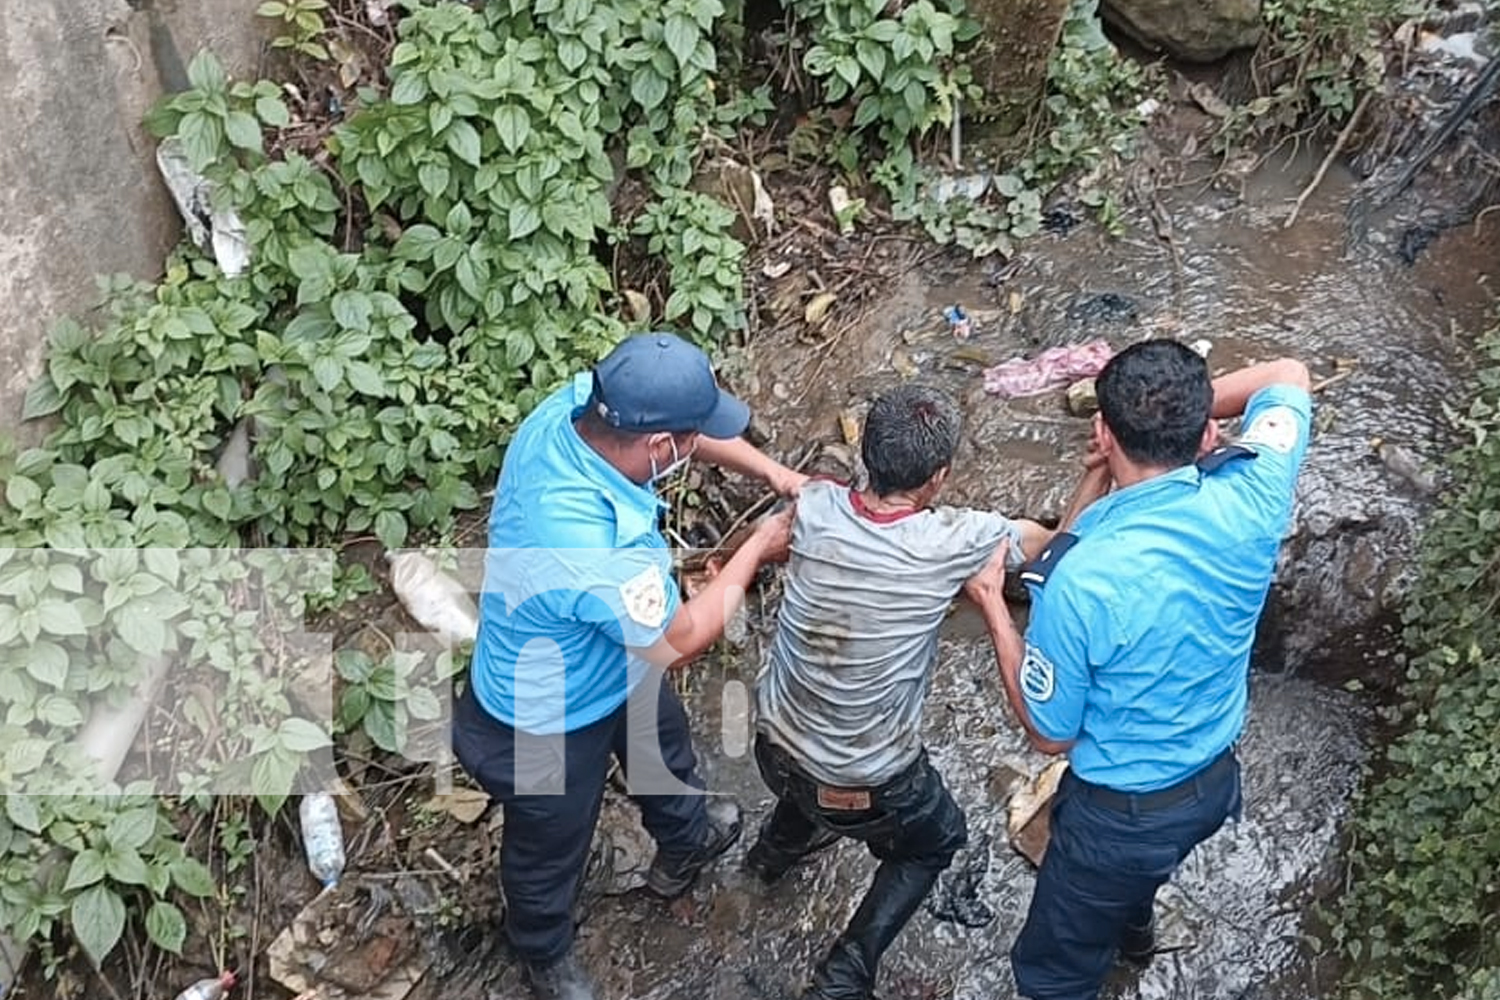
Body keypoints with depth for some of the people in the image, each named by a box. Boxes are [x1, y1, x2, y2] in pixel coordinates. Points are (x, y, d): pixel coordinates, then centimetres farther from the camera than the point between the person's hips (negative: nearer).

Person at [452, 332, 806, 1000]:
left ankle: (684, 844, 68)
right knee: (550, 852, 25)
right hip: (546, 724, -8)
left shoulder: (571, 406, -26)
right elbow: (679, 641, -24)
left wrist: (774, 472, -7)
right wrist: (756, 551, -12)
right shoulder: (593, 553, -47)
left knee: (664, 742, 36)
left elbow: (685, 422, -2)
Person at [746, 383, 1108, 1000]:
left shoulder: (815, 508, -18)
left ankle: (776, 849, 66)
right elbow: (1061, 540, -9)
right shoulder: (954, 543, -27)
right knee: (937, 841, 29)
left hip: (774, 746, 4)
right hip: (867, 785, -4)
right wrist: (1106, 465, 6)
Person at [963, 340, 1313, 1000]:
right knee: (1140, 865, 40)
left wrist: (992, 607, -13)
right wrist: (1189, 409, -7)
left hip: (1124, 810, -6)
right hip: (1215, 781, 7)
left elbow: (1050, 733, -19)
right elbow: (1288, 377, 0)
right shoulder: (1252, 498, -22)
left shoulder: (1081, 578, -36)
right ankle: (1133, 928, 72)